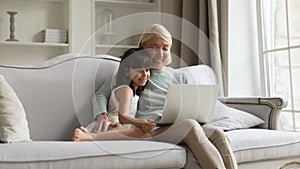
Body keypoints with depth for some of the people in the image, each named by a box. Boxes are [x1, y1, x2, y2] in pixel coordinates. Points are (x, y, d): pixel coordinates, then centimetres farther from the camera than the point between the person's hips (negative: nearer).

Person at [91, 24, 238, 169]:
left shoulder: (178, 77, 26)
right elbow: (102, 94, 6)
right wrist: (103, 117, -15)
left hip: (178, 127, 5)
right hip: (149, 128, -5)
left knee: (217, 133, -25)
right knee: (190, 125, -34)